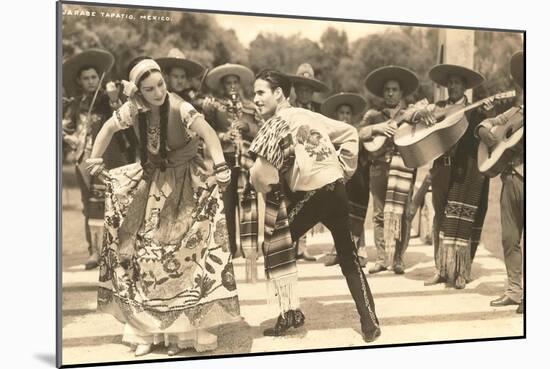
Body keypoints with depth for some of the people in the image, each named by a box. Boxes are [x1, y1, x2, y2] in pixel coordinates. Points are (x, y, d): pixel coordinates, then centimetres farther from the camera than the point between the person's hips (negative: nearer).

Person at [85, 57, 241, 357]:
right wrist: (95, 160, 11)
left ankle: (182, 328, 5)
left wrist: (221, 170, -50)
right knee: (144, 250, 4)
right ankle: (146, 326, 17)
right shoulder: (132, 109, -9)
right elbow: (109, 127, 10)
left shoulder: (180, 108, -23)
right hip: (152, 181, 4)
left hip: (185, 182, -4)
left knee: (184, 251, -8)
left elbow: (209, 134, -36)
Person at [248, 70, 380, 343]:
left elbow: (260, 175, -19)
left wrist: (271, 191, 0)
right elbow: (349, 133, 20)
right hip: (337, 189, 7)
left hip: (311, 194, -7)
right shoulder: (309, 115, 13)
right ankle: (370, 323, 18)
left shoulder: (276, 124, -9)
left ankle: (290, 313, 10)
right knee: (348, 256, 16)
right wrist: (344, 169, 19)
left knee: (275, 246, 10)